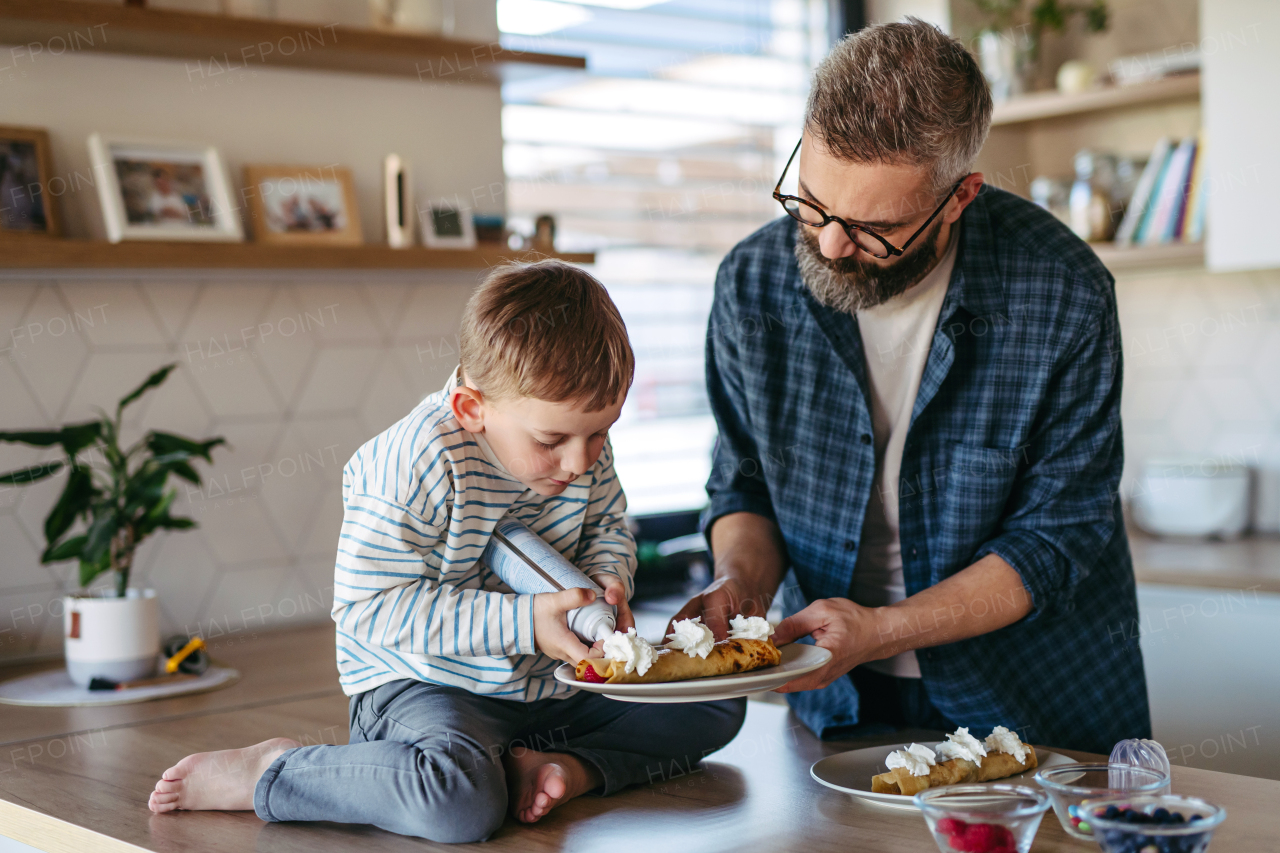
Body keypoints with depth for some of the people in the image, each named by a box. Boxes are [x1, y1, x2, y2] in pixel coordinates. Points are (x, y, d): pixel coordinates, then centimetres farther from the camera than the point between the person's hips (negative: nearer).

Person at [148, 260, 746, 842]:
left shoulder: (583, 447, -3)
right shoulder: (415, 464, -25)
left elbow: (608, 529, 16)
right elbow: (368, 605, -25)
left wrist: (606, 581, -10)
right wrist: (525, 621, -29)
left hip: (553, 686, 7)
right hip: (423, 684, -7)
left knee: (717, 704, 6)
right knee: (461, 800, -38)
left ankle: (574, 767, -14)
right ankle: (269, 773, -14)